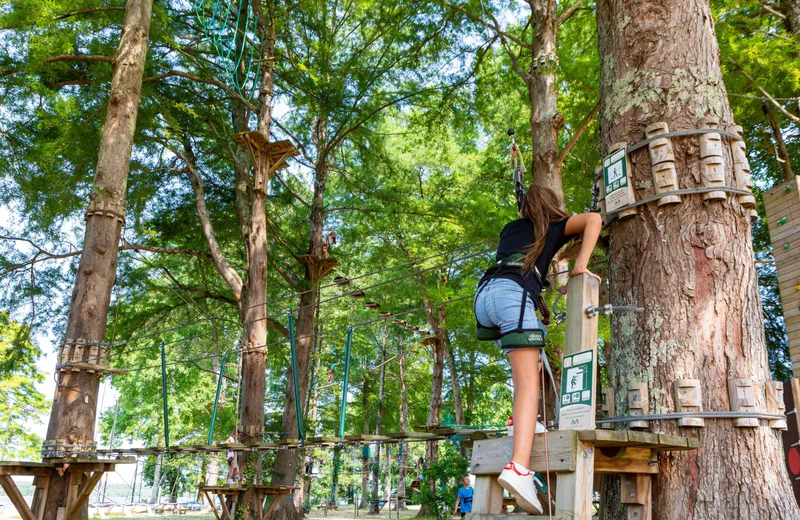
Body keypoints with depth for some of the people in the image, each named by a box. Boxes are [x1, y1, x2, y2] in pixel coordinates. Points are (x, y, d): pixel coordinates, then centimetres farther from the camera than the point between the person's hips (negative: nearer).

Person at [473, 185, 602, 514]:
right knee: (528, 383, -14)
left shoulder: (511, 227, 34)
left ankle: (523, 420, 15)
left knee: (529, 360, 30)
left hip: (484, 295, 6)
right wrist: (580, 266, 3)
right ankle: (518, 468, -32)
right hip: (513, 293, -6)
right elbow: (593, 219, 5)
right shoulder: (556, 225, 22)